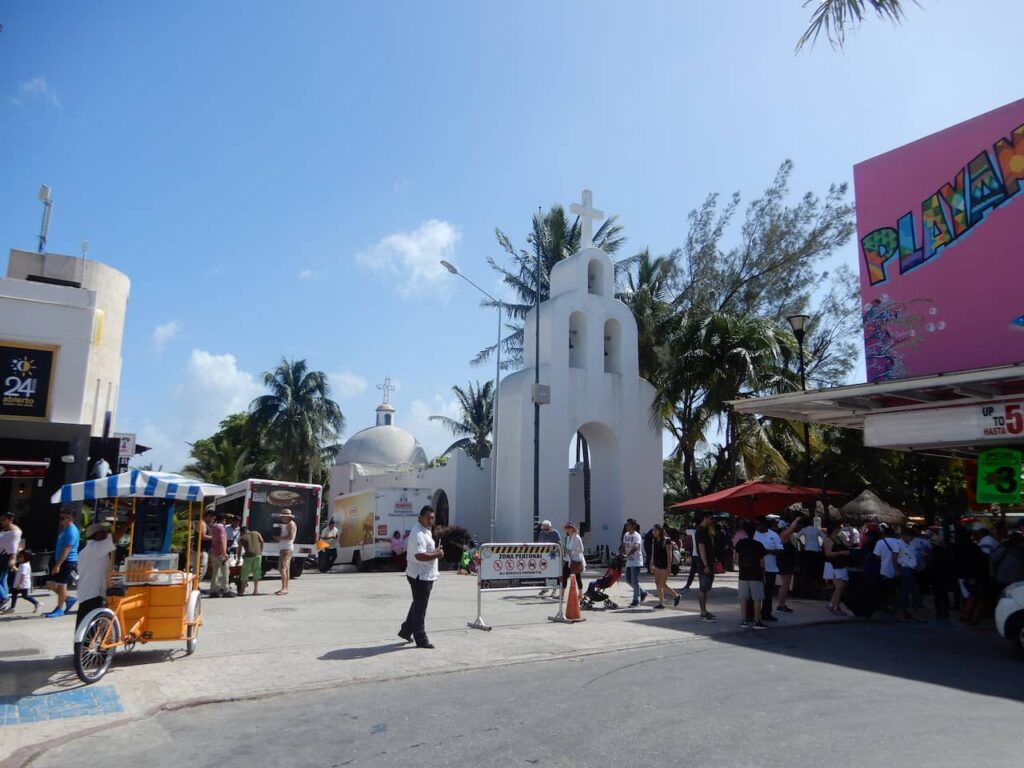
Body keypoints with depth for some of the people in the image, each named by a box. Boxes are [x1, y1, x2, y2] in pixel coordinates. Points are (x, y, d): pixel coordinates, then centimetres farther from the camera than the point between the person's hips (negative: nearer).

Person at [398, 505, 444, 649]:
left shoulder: (426, 531, 13)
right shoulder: (418, 534, -21)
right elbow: (420, 556, -31)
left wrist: (436, 551, 6)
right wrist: (437, 554, -20)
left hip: (426, 575, 10)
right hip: (420, 576, -10)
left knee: (418, 605, 21)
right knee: (420, 608, 0)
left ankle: (406, 630, 34)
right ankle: (421, 639, 8)